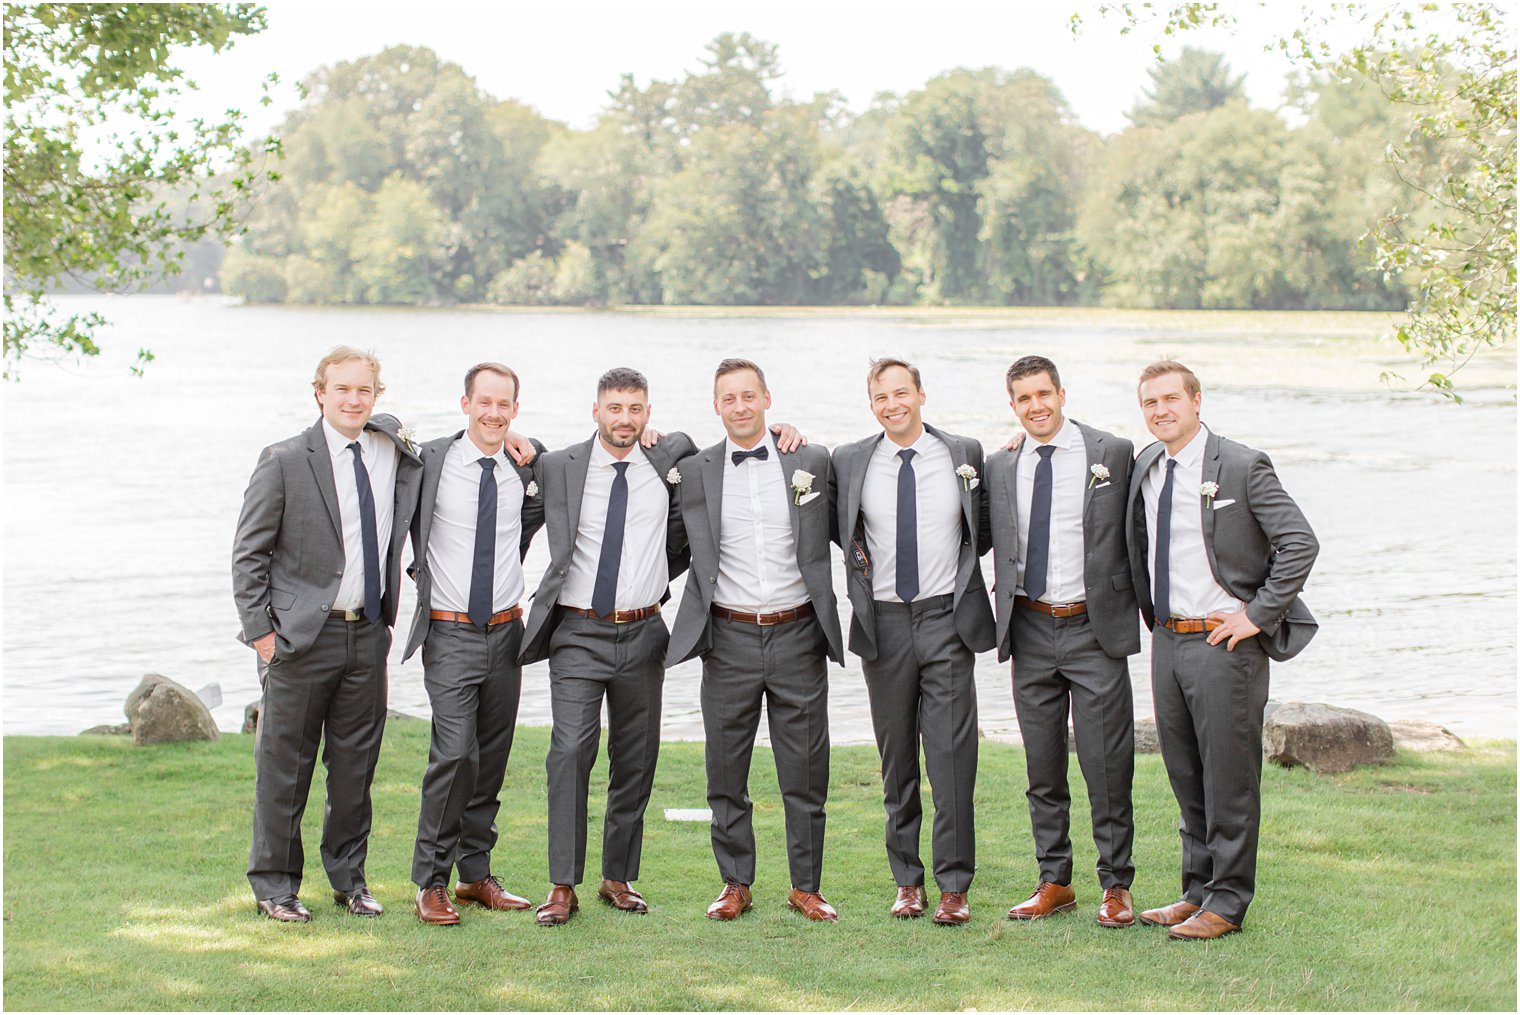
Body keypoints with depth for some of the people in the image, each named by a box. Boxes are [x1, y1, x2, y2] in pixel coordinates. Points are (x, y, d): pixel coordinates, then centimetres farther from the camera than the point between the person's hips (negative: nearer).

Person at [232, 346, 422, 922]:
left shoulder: (396, 456, 7)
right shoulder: (284, 462, -6)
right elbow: (248, 554, -4)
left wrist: (388, 618, 14)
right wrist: (260, 630, -9)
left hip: (368, 636, 4)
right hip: (300, 636, -4)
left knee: (356, 765, 12)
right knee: (284, 766, 4)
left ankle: (349, 877, 25)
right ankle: (274, 885, 16)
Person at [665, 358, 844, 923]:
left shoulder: (811, 461, 4)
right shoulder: (695, 471, 4)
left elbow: (838, 532, 16)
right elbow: (691, 548, 14)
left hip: (798, 636, 0)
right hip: (729, 638, 0)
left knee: (806, 773, 5)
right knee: (726, 774, 6)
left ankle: (805, 887, 16)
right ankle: (736, 885, 19)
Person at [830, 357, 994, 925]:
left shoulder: (965, 455, 3)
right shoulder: (848, 463, 3)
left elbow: (984, 531, 14)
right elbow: (839, 529, 18)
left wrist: (958, 562, 2)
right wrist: (863, 562, 4)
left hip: (947, 621, -1)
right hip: (883, 623, 1)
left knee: (952, 755, -5)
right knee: (896, 760, 8)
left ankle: (954, 886, 1)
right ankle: (907, 881, 17)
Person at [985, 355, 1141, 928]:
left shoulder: (1113, 454, -3)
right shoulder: (1000, 466, 8)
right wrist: (1005, 613, 5)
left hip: (1094, 628, -4)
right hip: (1030, 629, 4)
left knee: (1107, 766, -2)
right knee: (1042, 769, 10)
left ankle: (1115, 886, 10)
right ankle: (1054, 883, 21)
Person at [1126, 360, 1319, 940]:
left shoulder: (1241, 467, -10)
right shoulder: (1144, 469, 9)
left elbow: (1300, 543, -14)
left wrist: (1258, 615, -15)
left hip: (1223, 641, -7)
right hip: (1166, 640, 7)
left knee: (1228, 776, -1)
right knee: (1185, 777, 14)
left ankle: (1226, 903, 8)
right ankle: (1197, 890, 25)